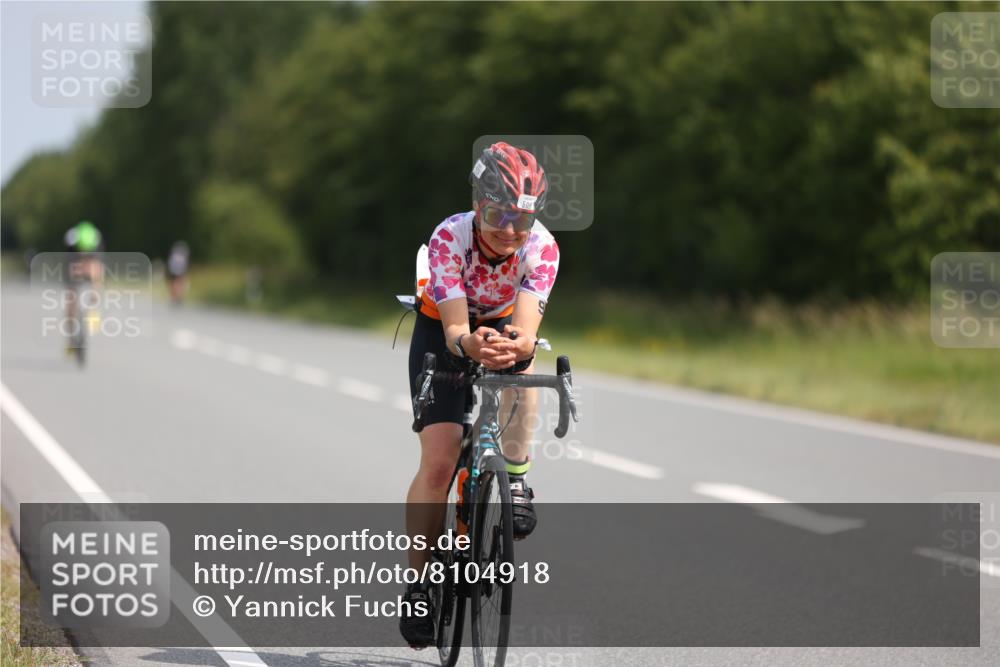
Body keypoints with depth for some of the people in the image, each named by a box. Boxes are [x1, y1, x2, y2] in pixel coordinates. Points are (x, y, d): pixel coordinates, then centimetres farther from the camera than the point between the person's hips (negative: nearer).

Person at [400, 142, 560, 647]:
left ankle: (515, 476, -14)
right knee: (438, 459, -14)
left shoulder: (541, 247, -30)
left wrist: (516, 344, -65)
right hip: (443, 333, -2)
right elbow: (455, 329, -41)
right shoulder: (449, 238, -33)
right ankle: (418, 583, -3)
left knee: (520, 362, -35)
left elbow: (527, 331, -41)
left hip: (505, 327, 2)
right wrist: (471, 344, -65)